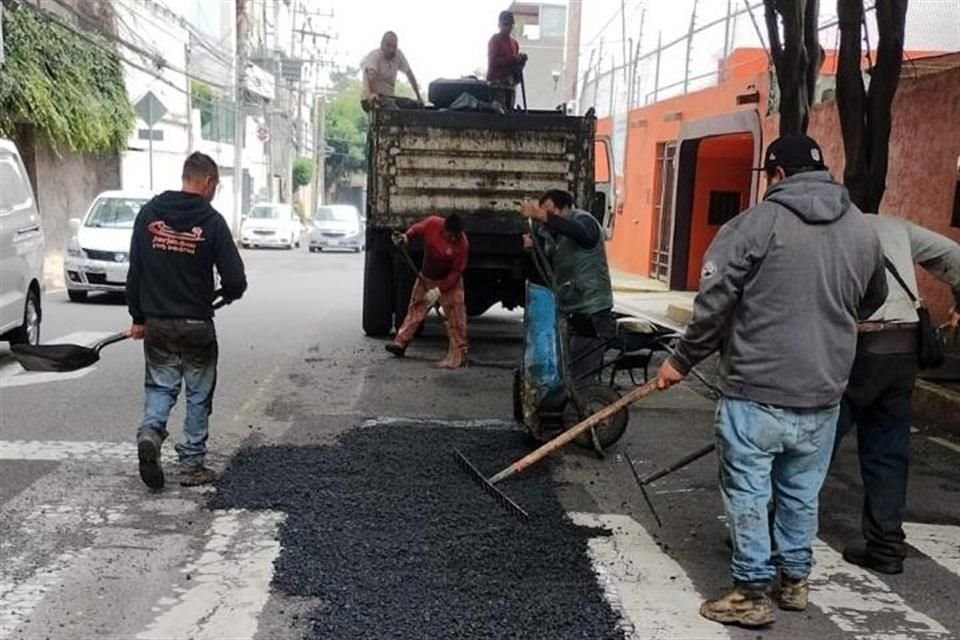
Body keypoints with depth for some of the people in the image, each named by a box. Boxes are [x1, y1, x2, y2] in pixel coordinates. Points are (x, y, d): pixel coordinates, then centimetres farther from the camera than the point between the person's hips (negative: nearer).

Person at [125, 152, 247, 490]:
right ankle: (192, 465, 15)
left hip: (156, 323, 3)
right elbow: (235, 281, -13)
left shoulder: (148, 214, 1)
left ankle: (149, 433, -10)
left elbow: (134, 271, 4)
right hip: (197, 325, -3)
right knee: (199, 394, 10)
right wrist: (225, 294, 11)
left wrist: (138, 317, 12)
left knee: (160, 386, 17)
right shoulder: (212, 221, -10)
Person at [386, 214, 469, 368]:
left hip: (449, 282, -4)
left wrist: (439, 290, -28)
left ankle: (458, 356, -4)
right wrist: (406, 237, -17)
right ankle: (400, 343, 24)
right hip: (426, 278, 4)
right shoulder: (432, 223, -21)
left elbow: (456, 272, -24)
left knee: (456, 318, -9)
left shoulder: (462, 244, -29)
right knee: (416, 309, 13)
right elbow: (417, 228, 2)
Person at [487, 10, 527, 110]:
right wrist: (513, 59, -18)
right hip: (497, 81, -7)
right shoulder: (495, 40, -1)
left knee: (509, 110, 1)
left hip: (510, 82, 7)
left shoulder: (514, 43, 19)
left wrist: (521, 60, 2)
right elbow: (493, 61, -13)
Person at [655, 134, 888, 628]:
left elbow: (713, 303, -11)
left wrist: (682, 361, 2)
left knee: (747, 493, 7)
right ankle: (795, 579, 33)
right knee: (801, 493, 19)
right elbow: (872, 301, 21)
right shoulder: (862, 230, 6)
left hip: (755, 392, -5)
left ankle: (753, 592, 15)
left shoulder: (756, 223, -11)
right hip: (823, 394, 6)